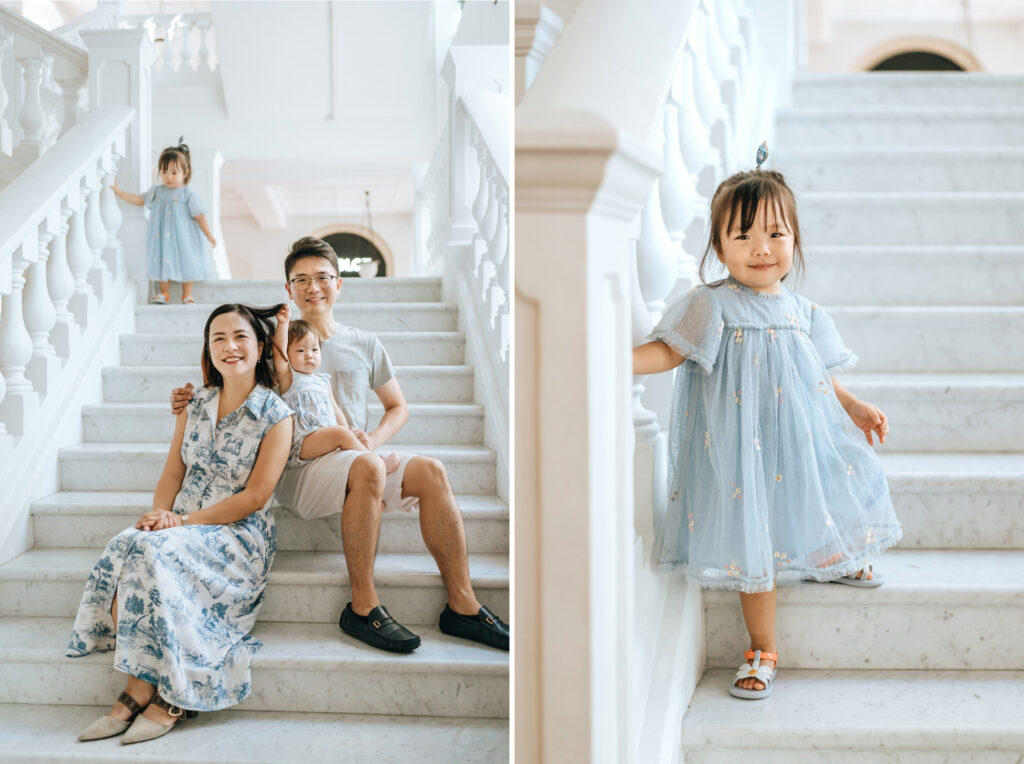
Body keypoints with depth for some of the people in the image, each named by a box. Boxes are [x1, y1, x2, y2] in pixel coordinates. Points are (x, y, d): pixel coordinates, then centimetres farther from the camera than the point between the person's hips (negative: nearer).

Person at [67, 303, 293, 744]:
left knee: (155, 555, -33)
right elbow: (172, 474, 11)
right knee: (125, 548, -28)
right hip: (180, 527, 5)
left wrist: (184, 521, -17)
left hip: (239, 535, -5)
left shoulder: (276, 416, -3)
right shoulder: (195, 406, 14)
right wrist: (161, 515, -11)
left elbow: (254, 497, -10)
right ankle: (138, 689, -26)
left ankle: (170, 696, -23)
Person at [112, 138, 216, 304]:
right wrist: (119, 192, 8)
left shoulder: (188, 194, -8)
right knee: (163, 262, 9)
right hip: (162, 239, 3)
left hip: (183, 239, -3)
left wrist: (209, 235, -12)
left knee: (186, 263, 3)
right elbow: (139, 200, 13)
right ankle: (164, 293, 23)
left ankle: (187, 295, 17)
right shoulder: (157, 192, 3)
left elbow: (199, 215, -7)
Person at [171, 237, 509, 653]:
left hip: (356, 457, 4)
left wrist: (373, 438, 2)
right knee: (367, 468, -37)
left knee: (431, 472, -25)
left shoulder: (364, 345, 17)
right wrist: (192, 400, -7)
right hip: (298, 468, -4)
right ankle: (362, 608, -30)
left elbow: (398, 407, 23)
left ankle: (463, 606, -22)